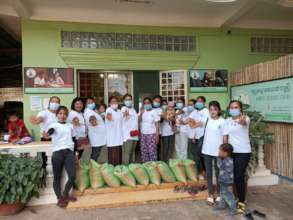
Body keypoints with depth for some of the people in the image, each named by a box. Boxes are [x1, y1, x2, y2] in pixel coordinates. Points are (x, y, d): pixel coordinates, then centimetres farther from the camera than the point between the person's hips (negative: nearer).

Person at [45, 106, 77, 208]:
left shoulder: (70, 126, 17)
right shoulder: (53, 125, 5)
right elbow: (50, 131, -18)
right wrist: (48, 133, -42)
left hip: (69, 152, 3)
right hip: (57, 152, -3)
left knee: (72, 176, -5)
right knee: (57, 177, 3)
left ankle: (66, 194, 18)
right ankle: (60, 198, 17)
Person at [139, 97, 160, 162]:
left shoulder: (154, 112, -1)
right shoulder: (142, 112, 10)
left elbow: (157, 124, -4)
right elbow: (138, 120, -2)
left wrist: (157, 135, -10)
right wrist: (141, 113, -12)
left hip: (152, 134, -4)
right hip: (143, 134, 4)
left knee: (152, 151, -5)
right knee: (144, 151, 6)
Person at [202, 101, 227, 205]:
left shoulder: (222, 121, -8)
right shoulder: (207, 119, 2)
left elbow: (224, 137, -6)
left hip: (218, 151, -3)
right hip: (207, 150, 3)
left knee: (218, 173, 11)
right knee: (208, 173, 11)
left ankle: (219, 195, 27)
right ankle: (210, 195, 23)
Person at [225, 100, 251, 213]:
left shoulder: (245, 118, -11)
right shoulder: (227, 121, 4)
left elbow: (244, 122, -37)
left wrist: (241, 121, -61)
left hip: (243, 152, -5)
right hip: (231, 152, 5)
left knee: (239, 176, -4)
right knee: (234, 176, 12)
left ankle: (241, 202, 11)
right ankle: (239, 198, 32)